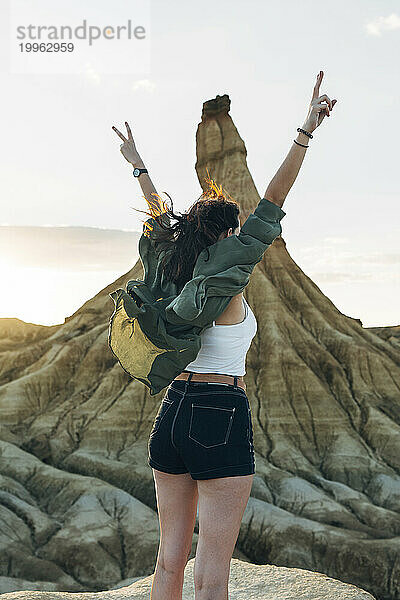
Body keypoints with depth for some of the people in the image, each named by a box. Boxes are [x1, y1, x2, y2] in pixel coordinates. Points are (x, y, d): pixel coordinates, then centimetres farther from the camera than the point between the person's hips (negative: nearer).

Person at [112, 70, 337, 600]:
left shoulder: (177, 274, 8)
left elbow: (163, 220, 23)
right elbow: (273, 204, -14)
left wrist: (140, 168, 38)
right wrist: (305, 134, -15)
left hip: (173, 411, 8)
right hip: (221, 419, -7)